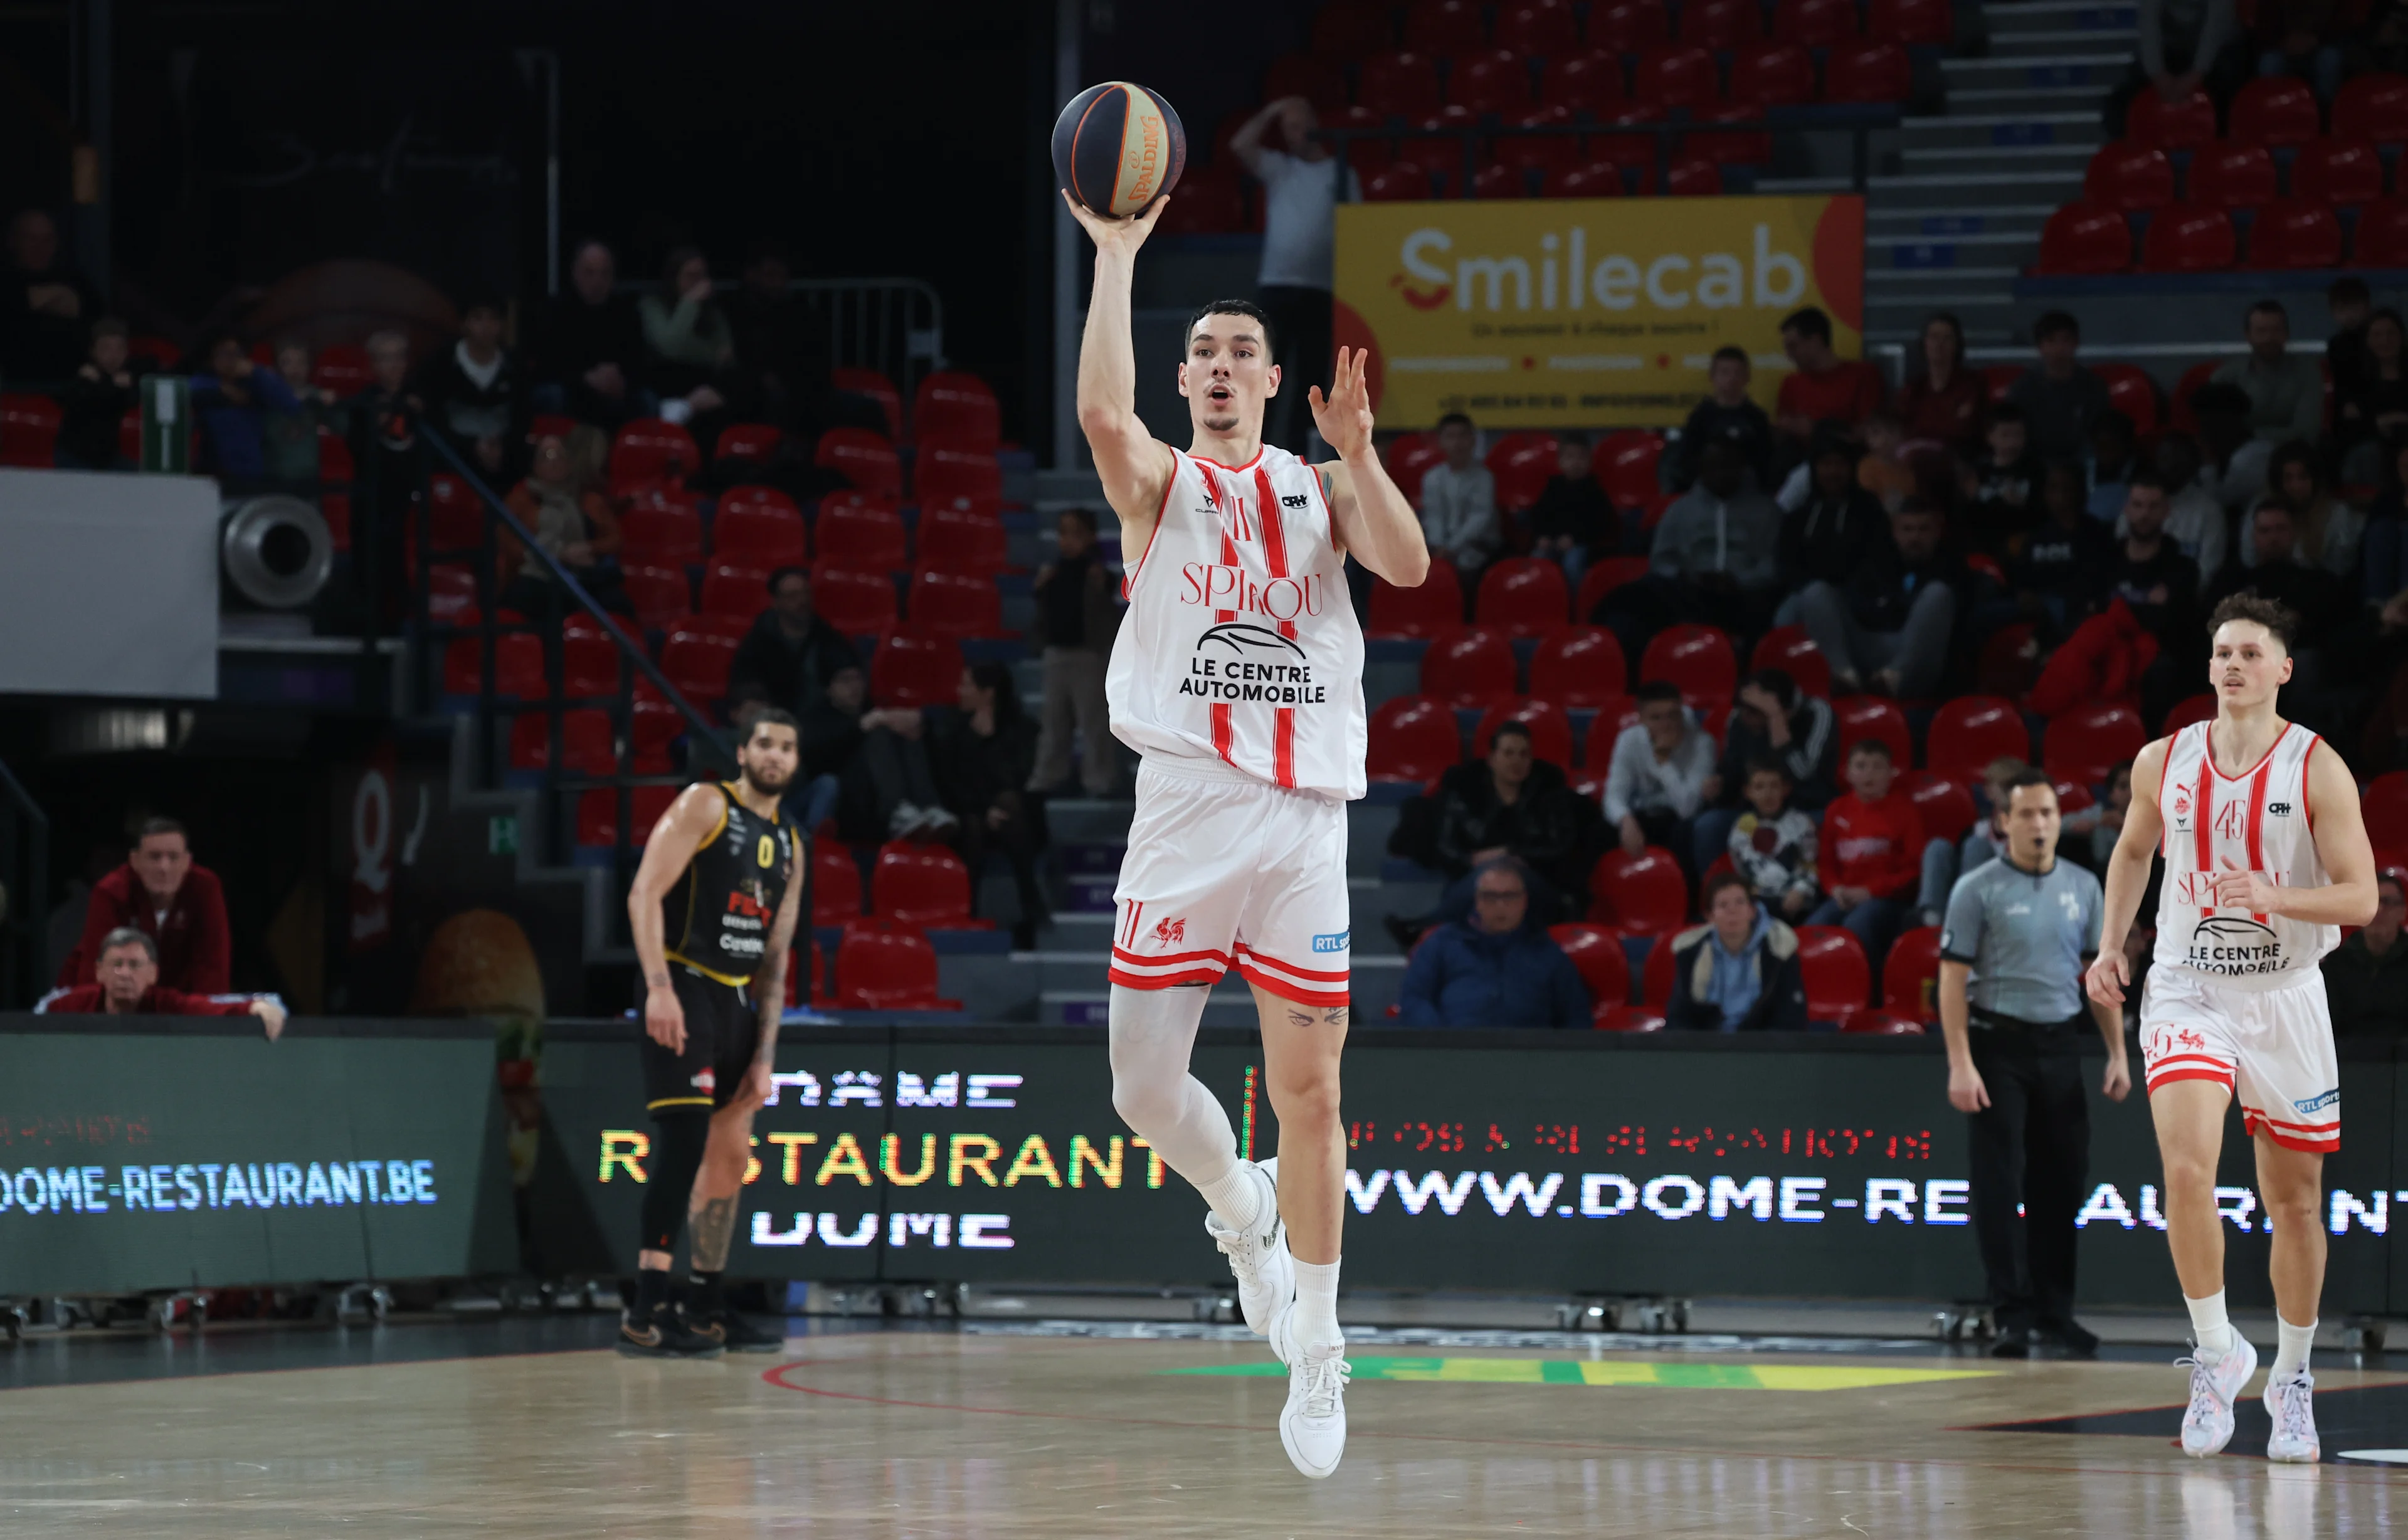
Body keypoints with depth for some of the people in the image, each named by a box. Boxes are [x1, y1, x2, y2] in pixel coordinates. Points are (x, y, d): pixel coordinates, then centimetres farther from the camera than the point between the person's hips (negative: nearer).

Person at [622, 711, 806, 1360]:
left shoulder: (789, 845, 17)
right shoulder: (706, 804, -5)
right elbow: (644, 894, -14)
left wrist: (765, 1053, 10)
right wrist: (659, 987, -24)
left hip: (736, 1000, 8)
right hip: (683, 989, -8)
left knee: (732, 1153, 12)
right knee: (685, 1138, -17)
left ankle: (705, 1305, 23)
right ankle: (646, 1313, -20)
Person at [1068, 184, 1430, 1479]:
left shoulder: (1319, 488, 14)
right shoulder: (1161, 481, 7)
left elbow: (1409, 566, -4)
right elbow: (1101, 412, -16)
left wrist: (1356, 451, -16)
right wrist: (1118, 258, -16)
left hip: (1305, 822, 1)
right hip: (1187, 808, -1)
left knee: (1308, 1091, -1)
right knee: (1145, 1090, -3)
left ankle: (1317, 1354, 8)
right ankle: (1241, 1210, 29)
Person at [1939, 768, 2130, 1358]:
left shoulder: (2083, 887, 9)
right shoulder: (1978, 889, -5)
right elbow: (1954, 978, -7)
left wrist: (2118, 1054, 7)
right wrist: (1961, 1065, -15)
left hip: (2061, 1045, 4)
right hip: (1999, 1044, -4)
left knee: (2062, 1182, 7)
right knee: (2000, 1186, -5)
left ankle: (2055, 1309, 17)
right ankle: (2013, 1315, -3)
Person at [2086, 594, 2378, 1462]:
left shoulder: (2318, 770, -8)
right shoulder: (2164, 762, 1)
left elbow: (2360, 898, -10)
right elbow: (2133, 850, 20)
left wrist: (2274, 897, -27)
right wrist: (2111, 945, 9)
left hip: (2285, 998, -1)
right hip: (2187, 990, 1)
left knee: (2295, 1198, 8)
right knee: (2187, 1169, -21)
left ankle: (2292, 1378, 25)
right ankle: (2216, 1352, -7)